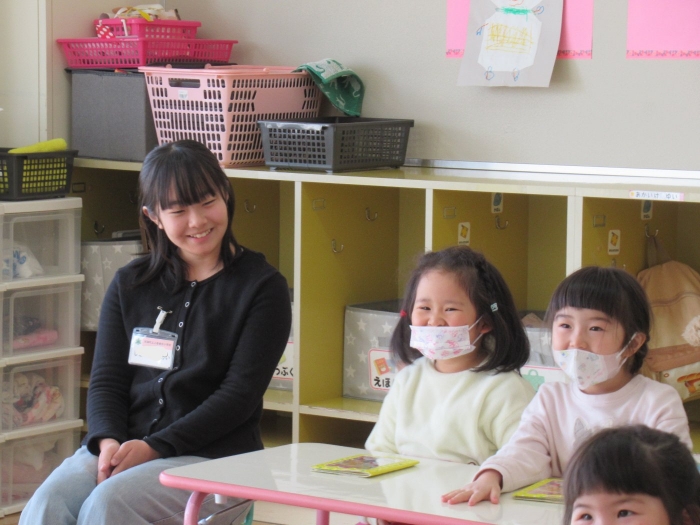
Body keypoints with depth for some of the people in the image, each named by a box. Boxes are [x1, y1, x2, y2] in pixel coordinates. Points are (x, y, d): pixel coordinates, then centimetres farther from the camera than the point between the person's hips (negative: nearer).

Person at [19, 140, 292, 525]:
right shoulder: (129, 286, 16)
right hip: (124, 443, 4)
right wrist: (108, 440, -12)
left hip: (213, 457, -4)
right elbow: (106, 380, 11)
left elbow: (240, 395, -5)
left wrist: (154, 447, -15)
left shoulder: (263, 288, 2)